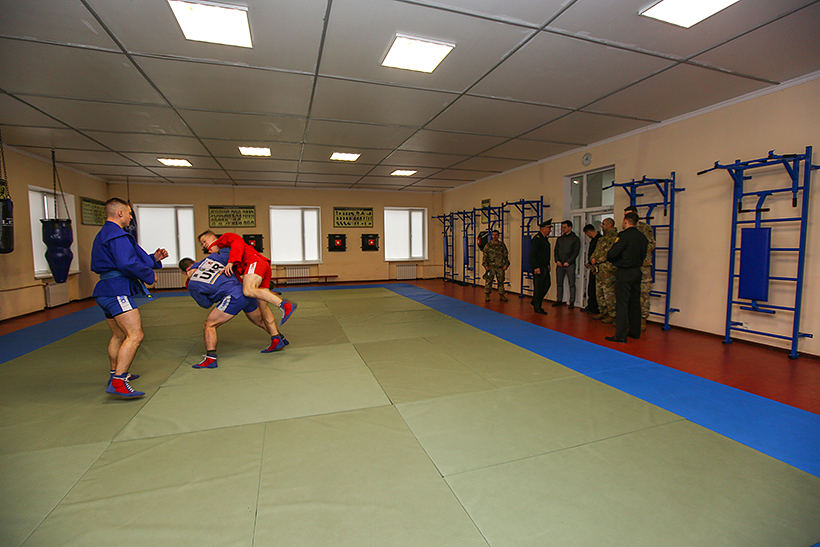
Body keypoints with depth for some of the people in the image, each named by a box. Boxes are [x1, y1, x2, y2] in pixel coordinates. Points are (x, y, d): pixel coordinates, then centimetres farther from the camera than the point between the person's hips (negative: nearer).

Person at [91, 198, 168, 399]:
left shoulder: (104, 235, 23)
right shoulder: (117, 235, -13)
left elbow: (121, 261, 23)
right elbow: (127, 264, -25)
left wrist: (153, 258, 15)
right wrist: (150, 275, -10)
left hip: (107, 291, 12)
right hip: (117, 291, -12)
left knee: (119, 335, 23)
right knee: (135, 335, -17)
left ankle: (116, 374, 37)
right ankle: (117, 382, -20)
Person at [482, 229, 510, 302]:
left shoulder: (502, 245, 9)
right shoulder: (488, 245, 3)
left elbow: (506, 255, 12)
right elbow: (485, 256, 1)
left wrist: (506, 264, 2)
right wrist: (486, 265, -7)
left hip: (500, 267, 2)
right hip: (491, 267, -2)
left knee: (501, 281, 6)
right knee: (488, 281, -2)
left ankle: (501, 295, 16)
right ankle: (487, 295, 9)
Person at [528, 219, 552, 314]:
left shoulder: (544, 238, 16)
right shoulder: (537, 239, -15)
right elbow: (532, 254, -20)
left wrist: (548, 264, 19)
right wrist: (536, 267, -22)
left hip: (544, 267, 10)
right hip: (538, 268, -10)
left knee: (547, 284, 12)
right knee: (538, 287, -4)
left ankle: (535, 302, 24)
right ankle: (537, 307, 5)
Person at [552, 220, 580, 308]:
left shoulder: (575, 239, 2)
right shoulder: (559, 239, 15)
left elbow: (576, 252, -4)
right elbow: (556, 250, 14)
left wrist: (568, 262, -12)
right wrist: (557, 260, -2)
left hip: (570, 264, -4)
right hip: (559, 264, 4)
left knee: (571, 284, -2)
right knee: (559, 283, 6)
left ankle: (572, 302, 2)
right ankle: (559, 300, 14)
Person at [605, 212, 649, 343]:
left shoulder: (624, 235, -15)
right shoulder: (642, 237, 8)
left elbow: (611, 254, -18)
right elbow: (643, 256, 15)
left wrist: (610, 259, 3)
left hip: (624, 272, -8)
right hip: (637, 272, 8)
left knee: (622, 304, -6)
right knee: (634, 303, 15)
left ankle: (621, 335, -4)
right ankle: (635, 331, 25)